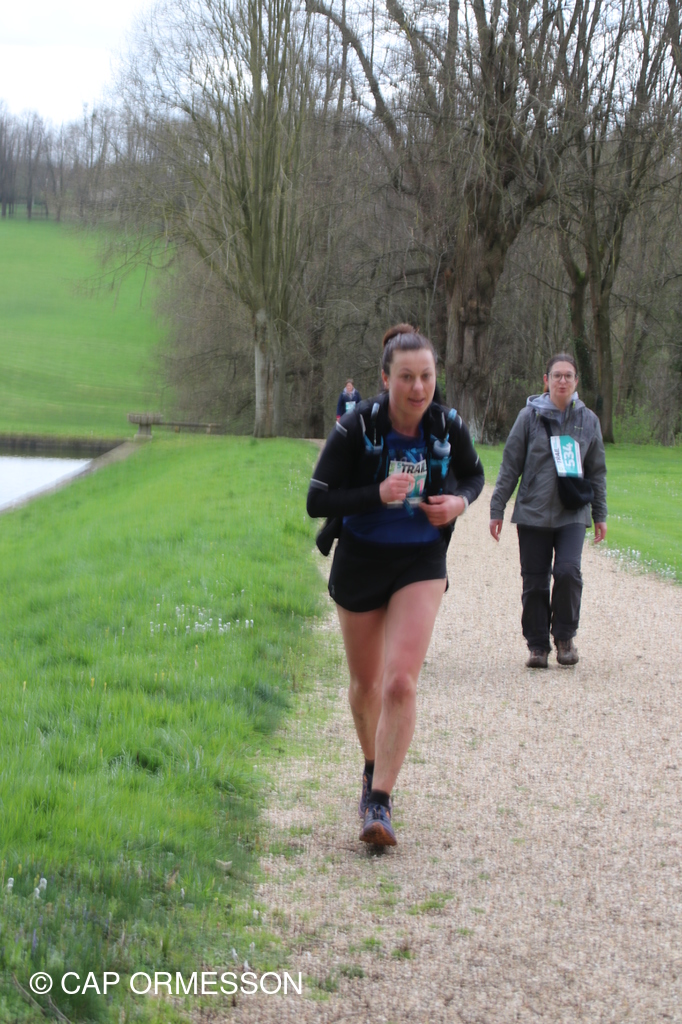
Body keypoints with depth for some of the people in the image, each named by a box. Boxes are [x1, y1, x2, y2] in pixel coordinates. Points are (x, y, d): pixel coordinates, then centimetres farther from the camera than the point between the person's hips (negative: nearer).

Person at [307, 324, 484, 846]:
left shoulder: (449, 427, -10)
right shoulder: (355, 427, -18)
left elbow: (473, 474, 11)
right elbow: (317, 500, -18)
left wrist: (461, 501, -12)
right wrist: (377, 495, -32)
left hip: (420, 566, 0)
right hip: (360, 563, 0)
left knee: (401, 682, -16)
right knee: (366, 683, 15)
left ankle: (379, 804, -13)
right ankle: (374, 768, 43)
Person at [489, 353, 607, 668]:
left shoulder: (588, 421, 7)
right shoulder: (530, 416, 0)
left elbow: (597, 472, 15)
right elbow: (510, 465, 3)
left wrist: (600, 515, 15)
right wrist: (497, 509, 2)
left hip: (573, 514, 1)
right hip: (533, 513, 0)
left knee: (568, 571, -17)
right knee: (534, 582, 1)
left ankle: (565, 637, 3)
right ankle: (538, 645, 15)